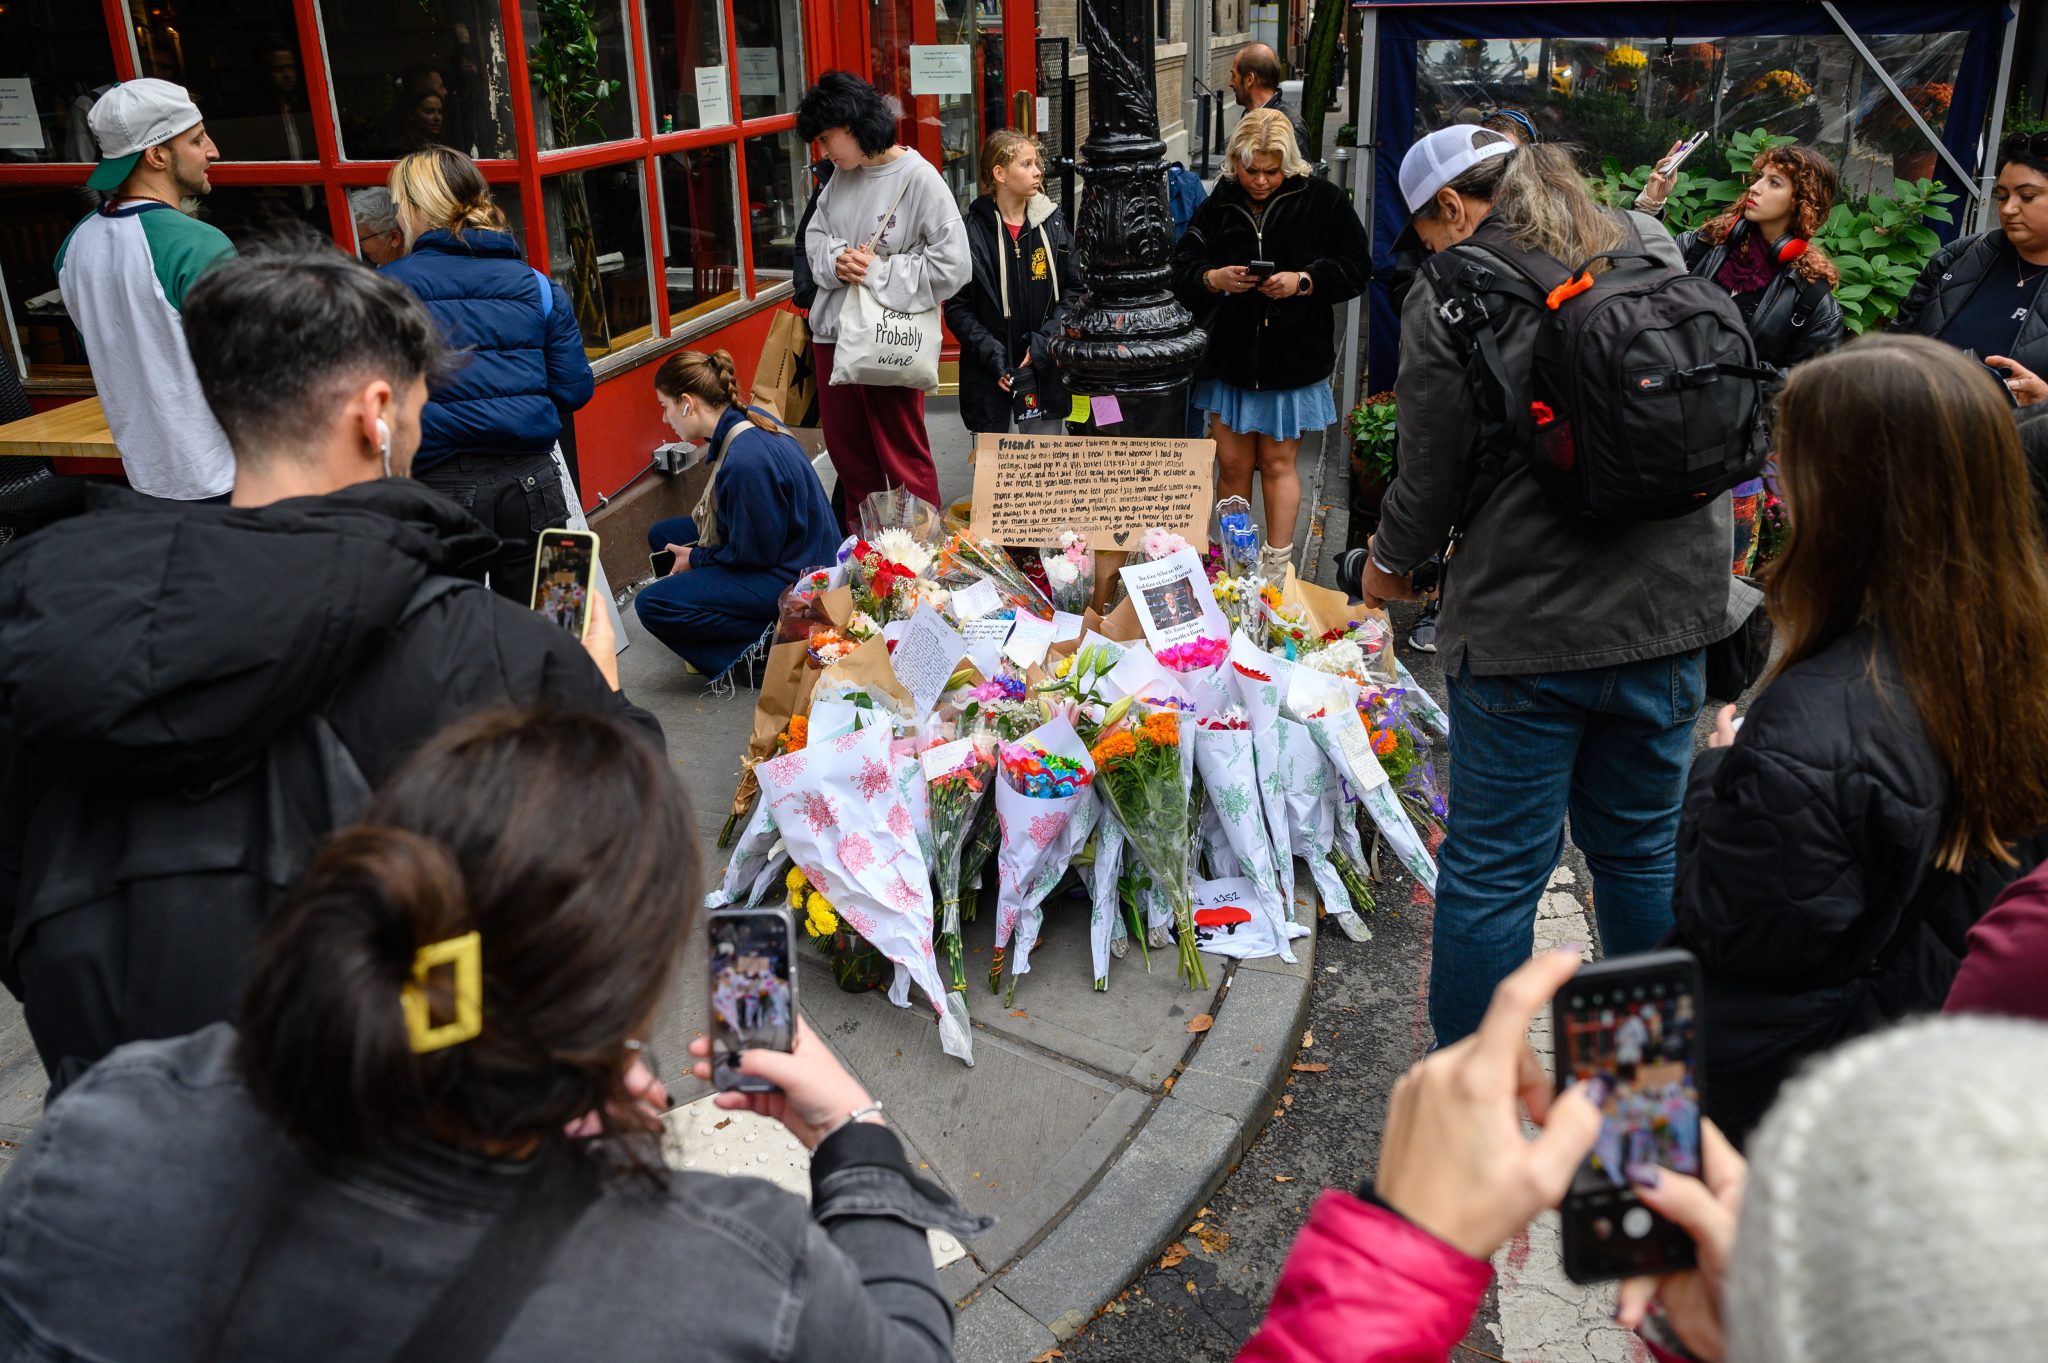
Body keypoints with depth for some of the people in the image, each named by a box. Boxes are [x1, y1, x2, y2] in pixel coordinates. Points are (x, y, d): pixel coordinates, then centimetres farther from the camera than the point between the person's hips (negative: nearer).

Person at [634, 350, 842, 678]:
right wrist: (696, 551, 5)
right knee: (662, 534, 18)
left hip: (790, 576, -11)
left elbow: (753, 554, -20)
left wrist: (696, 559, -4)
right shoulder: (748, 418, -1)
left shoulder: (746, 461, -31)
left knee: (651, 605, -17)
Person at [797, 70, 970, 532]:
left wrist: (879, 271, -16)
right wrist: (836, 260, -8)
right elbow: (815, 234, 15)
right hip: (835, 332, 7)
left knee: (903, 455, 4)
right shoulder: (841, 175, 5)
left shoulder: (918, 178, -15)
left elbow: (952, 265, -20)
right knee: (845, 445, 18)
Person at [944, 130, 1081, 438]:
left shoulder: (1053, 223, 4)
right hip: (990, 375, -2)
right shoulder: (973, 231, -6)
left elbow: (1073, 289, 7)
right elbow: (957, 307, -5)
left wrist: (1046, 339, -7)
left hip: (1046, 371, 3)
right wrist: (990, 353, -15)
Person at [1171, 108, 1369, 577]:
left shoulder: (1321, 199, -5)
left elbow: (1356, 268, -3)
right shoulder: (1217, 205, 2)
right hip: (1230, 356, 2)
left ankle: (1276, 567, 18)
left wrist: (1304, 281, -18)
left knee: (1277, 463, 6)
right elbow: (1182, 270, 2)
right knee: (1232, 464, 8)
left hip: (1293, 358, -2)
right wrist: (1213, 279, -19)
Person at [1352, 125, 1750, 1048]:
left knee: (1492, 872, 6)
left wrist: (1387, 564, 13)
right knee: (1644, 851, 20)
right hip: (1668, 609, 6)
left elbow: (1433, 482, -6)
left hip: (1526, 628, -5)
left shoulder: (1450, 297, -9)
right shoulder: (1653, 251, 7)